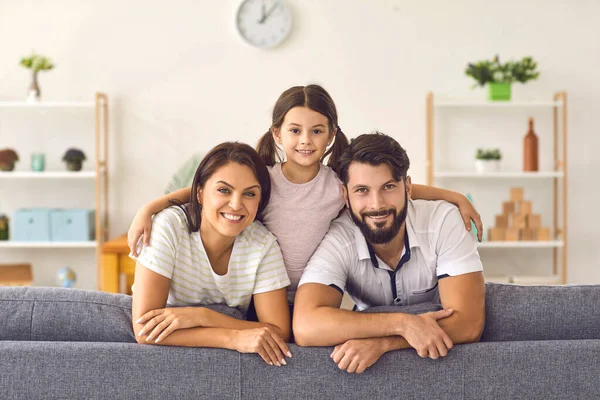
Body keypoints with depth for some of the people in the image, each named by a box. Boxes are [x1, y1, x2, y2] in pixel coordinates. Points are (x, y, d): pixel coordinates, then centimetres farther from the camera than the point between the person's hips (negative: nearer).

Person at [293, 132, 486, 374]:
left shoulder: (444, 221, -20)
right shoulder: (336, 240, -20)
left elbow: (468, 323, -26)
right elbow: (305, 328, -32)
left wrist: (381, 342, -35)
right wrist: (402, 323, -37)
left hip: (440, 360, 1)